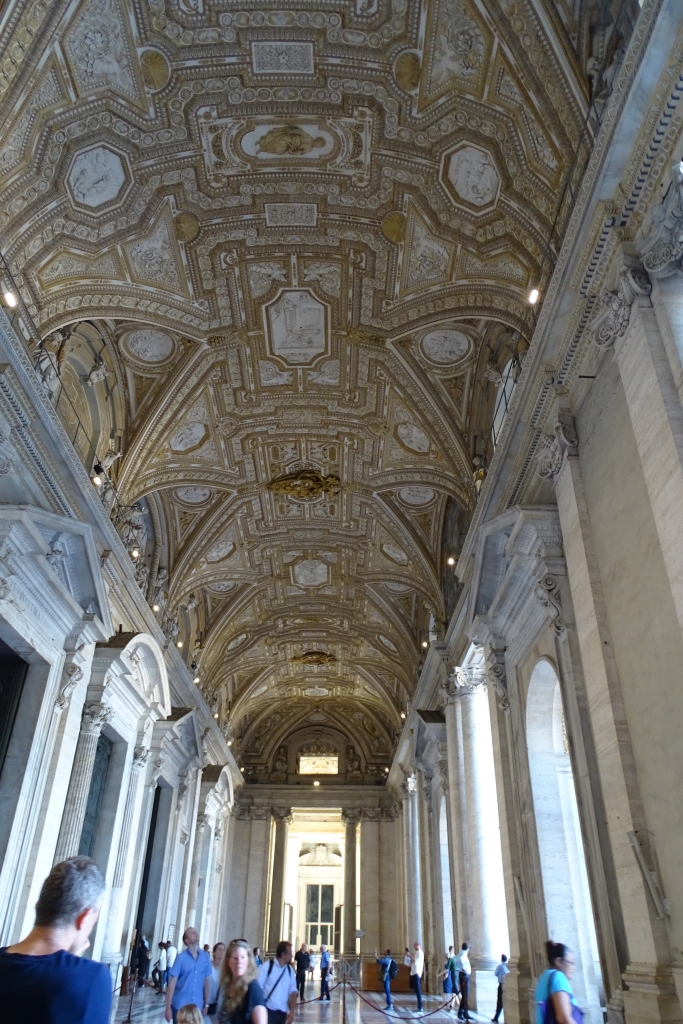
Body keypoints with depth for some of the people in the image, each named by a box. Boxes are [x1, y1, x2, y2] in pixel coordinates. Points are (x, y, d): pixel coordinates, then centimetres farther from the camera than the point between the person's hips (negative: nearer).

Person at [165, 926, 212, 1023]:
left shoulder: (206, 957, 0)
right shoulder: (181, 957, -9)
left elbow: (207, 981, 6)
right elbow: (172, 982, -8)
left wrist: (206, 1004, 8)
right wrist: (168, 1007, -9)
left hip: (197, 1006, 3)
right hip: (180, 1005, -3)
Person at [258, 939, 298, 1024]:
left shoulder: (290, 970, 7)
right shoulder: (267, 966, -9)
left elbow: (293, 991, 7)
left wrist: (292, 1011, -1)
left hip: (282, 1012, 5)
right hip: (267, 1010, -5)